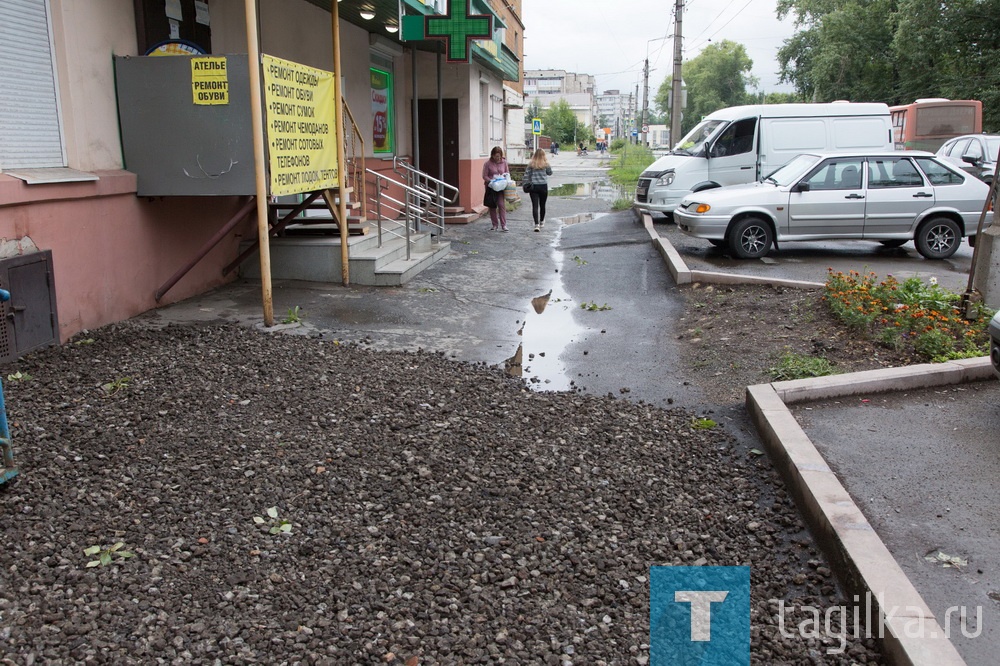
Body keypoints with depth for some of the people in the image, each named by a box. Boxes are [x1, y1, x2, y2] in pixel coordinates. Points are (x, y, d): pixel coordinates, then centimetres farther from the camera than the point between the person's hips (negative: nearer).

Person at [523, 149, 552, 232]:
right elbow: (550, 173, 14)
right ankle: (541, 222, 32)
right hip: (543, 186, 0)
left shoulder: (531, 164, -1)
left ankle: (537, 224, -15)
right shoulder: (545, 164, -2)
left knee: (535, 206, -4)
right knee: (542, 205, 16)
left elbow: (526, 175, -3)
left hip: (533, 187, 0)